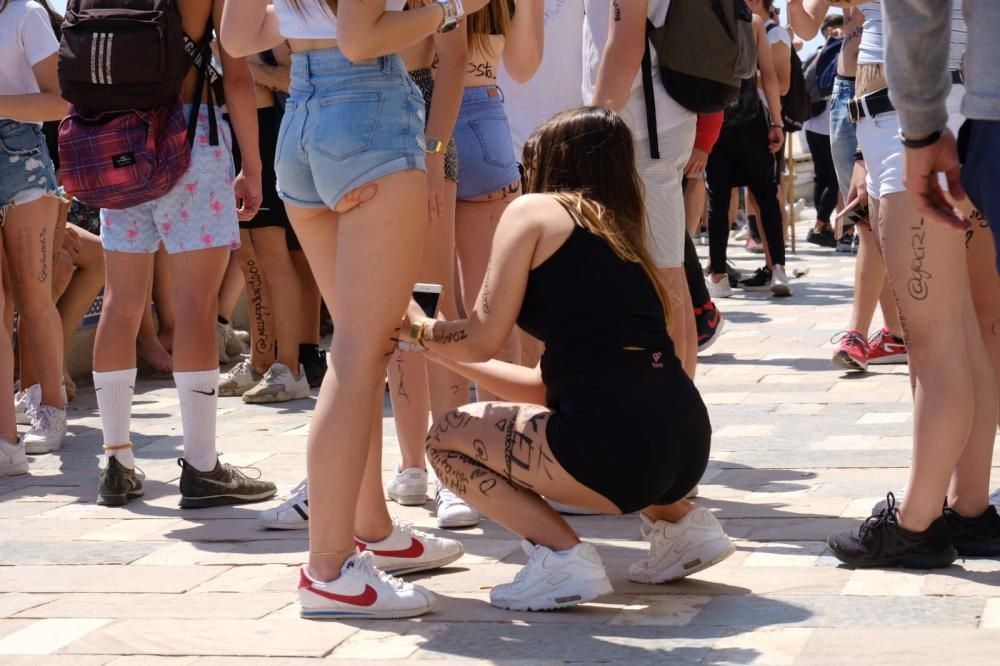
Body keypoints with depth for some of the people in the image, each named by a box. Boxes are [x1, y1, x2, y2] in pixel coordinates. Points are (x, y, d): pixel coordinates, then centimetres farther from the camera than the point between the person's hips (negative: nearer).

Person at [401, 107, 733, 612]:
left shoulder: (535, 211, 5)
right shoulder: (624, 237, 27)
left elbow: (483, 339, -1)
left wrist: (419, 330, 19)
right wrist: (441, 352, 35)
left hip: (615, 448, -8)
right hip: (687, 445, 8)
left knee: (447, 439, 15)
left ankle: (562, 555, -4)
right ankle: (678, 520, 21)